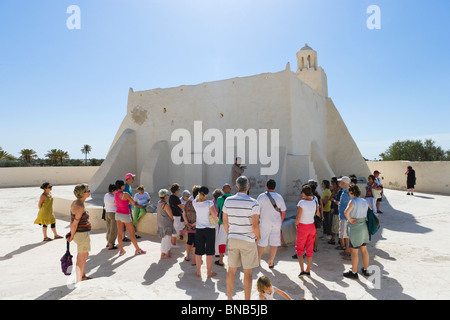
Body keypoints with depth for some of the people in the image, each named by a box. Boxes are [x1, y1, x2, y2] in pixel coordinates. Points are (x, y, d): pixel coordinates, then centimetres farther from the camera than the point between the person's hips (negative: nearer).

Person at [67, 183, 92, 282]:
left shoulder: (75, 203, 5)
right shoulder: (80, 207, -24)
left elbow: (72, 220, 8)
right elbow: (75, 223, -20)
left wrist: (71, 233, 9)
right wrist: (72, 236, -8)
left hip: (81, 233, 10)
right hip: (82, 234, -10)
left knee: (85, 255, 25)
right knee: (81, 259, 4)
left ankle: (83, 276, 41)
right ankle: (79, 282, 15)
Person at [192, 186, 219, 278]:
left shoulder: (194, 203, -4)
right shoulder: (209, 203, -15)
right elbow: (215, 215, -17)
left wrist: (199, 194, 28)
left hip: (199, 229, 3)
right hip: (210, 229, -3)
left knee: (198, 251, 12)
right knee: (209, 251, 8)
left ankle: (198, 272, 20)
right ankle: (209, 272, 15)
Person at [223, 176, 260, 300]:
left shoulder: (228, 201, -2)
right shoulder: (253, 203, -14)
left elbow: (224, 222, 4)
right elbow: (255, 225, -18)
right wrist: (258, 236, 2)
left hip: (233, 239, 4)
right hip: (248, 241, -4)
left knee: (231, 270, 15)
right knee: (248, 272, 8)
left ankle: (229, 297, 26)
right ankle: (247, 299, 17)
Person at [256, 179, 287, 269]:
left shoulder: (261, 196, -7)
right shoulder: (279, 197, 1)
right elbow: (283, 212, 5)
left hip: (264, 223, -2)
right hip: (276, 223, 2)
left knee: (261, 243, 10)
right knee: (274, 243, 9)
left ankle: (258, 260, 22)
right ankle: (270, 262, 14)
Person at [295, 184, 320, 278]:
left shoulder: (302, 202, -20)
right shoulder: (315, 202, -4)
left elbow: (298, 217, -20)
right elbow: (318, 214, 11)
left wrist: (296, 224, 1)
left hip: (302, 227, -5)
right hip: (312, 226, 5)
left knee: (299, 248, 9)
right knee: (309, 249, 15)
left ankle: (302, 270, 0)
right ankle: (308, 270, 23)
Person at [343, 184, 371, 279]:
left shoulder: (353, 201, -17)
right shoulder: (365, 202, 5)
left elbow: (346, 212, -32)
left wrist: (350, 220, -16)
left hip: (355, 229, -7)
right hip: (364, 227, 7)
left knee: (354, 251, 3)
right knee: (364, 250, 18)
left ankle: (354, 272, 12)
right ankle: (365, 270, 30)